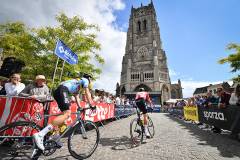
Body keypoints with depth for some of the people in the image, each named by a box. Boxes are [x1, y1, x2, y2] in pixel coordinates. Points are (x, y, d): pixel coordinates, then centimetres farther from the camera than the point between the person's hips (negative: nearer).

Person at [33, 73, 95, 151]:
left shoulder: (78, 83, 34)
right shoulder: (85, 80, 11)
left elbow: (76, 97, 33)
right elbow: (87, 93, 2)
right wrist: (91, 105, 4)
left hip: (58, 91, 10)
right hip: (63, 90, -10)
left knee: (66, 113, 15)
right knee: (67, 114, -19)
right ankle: (40, 134, -26)